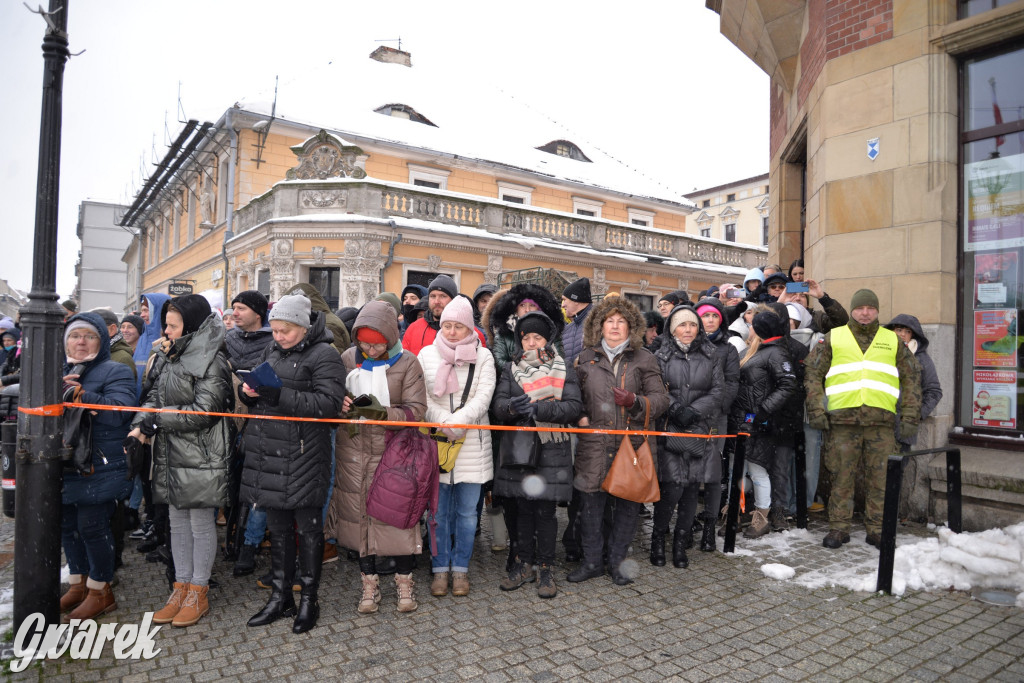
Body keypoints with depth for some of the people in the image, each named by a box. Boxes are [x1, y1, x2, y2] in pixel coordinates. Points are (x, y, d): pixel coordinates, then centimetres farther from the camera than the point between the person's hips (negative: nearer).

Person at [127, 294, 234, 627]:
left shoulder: (211, 361, -14)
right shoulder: (170, 357, 12)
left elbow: (203, 411, -19)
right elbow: (155, 396, 12)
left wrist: (157, 419, -14)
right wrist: (140, 425, -6)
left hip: (201, 456, -8)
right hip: (171, 453, 8)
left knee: (201, 522, 4)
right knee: (177, 521, 15)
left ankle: (198, 592, 17)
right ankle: (181, 587, 27)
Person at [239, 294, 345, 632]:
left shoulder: (324, 355, -9)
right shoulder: (272, 351, 14)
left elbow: (329, 403, -19)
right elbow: (257, 397, 21)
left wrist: (280, 395, -23)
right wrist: (248, 391, -3)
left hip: (304, 454, -7)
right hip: (269, 450, 7)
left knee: (307, 527, 5)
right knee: (277, 526, 16)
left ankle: (309, 600, 20)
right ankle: (280, 596, 30)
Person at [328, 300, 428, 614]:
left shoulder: (406, 363, -6)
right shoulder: (348, 359, 3)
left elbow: (416, 408, -10)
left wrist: (383, 413, -26)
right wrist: (342, 404, -11)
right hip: (354, 451, 3)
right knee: (361, 515, 9)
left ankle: (404, 582, 23)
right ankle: (370, 584, 26)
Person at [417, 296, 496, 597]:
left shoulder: (483, 356, 4)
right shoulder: (427, 354, 6)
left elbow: (484, 395, -5)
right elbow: (421, 397, 1)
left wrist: (459, 421, -19)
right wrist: (443, 422, -14)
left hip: (472, 443, 0)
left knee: (467, 511, 7)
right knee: (439, 510, 6)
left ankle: (460, 568, 21)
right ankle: (440, 568, 20)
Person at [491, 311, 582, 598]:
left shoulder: (564, 371, 3)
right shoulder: (511, 369, 10)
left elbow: (574, 407, -9)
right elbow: (497, 404, 0)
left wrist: (538, 408, -21)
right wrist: (512, 406, -24)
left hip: (551, 451, -2)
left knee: (545, 511, 1)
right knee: (522, 509, 10)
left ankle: (545, 568, 15)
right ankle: (523, 564, 25)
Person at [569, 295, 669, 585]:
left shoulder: (644, 359, 6)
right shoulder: (586, 357, 11)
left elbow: (660, 398, 1)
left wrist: (634, 402, -17)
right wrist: (580, 416, 2)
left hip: (632, 444, -1)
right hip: (594, 444, 1)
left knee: (628, 504, 7)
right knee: (591, 504, 5)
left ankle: (617, 560, 25)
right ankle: (592, 561, 23)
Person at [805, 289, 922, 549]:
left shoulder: (893, 341, 16)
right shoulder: (833, 338, 11)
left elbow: (912, 378, 15)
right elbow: (812, 374, 8)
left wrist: (910, 417, 7)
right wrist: (816, 410, -2)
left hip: (881, 421, 1)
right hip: (842, 420, -1)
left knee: (880, 478, 4)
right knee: (841, 477, 2)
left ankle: (877, 529, 16)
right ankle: (839, 528, 12)